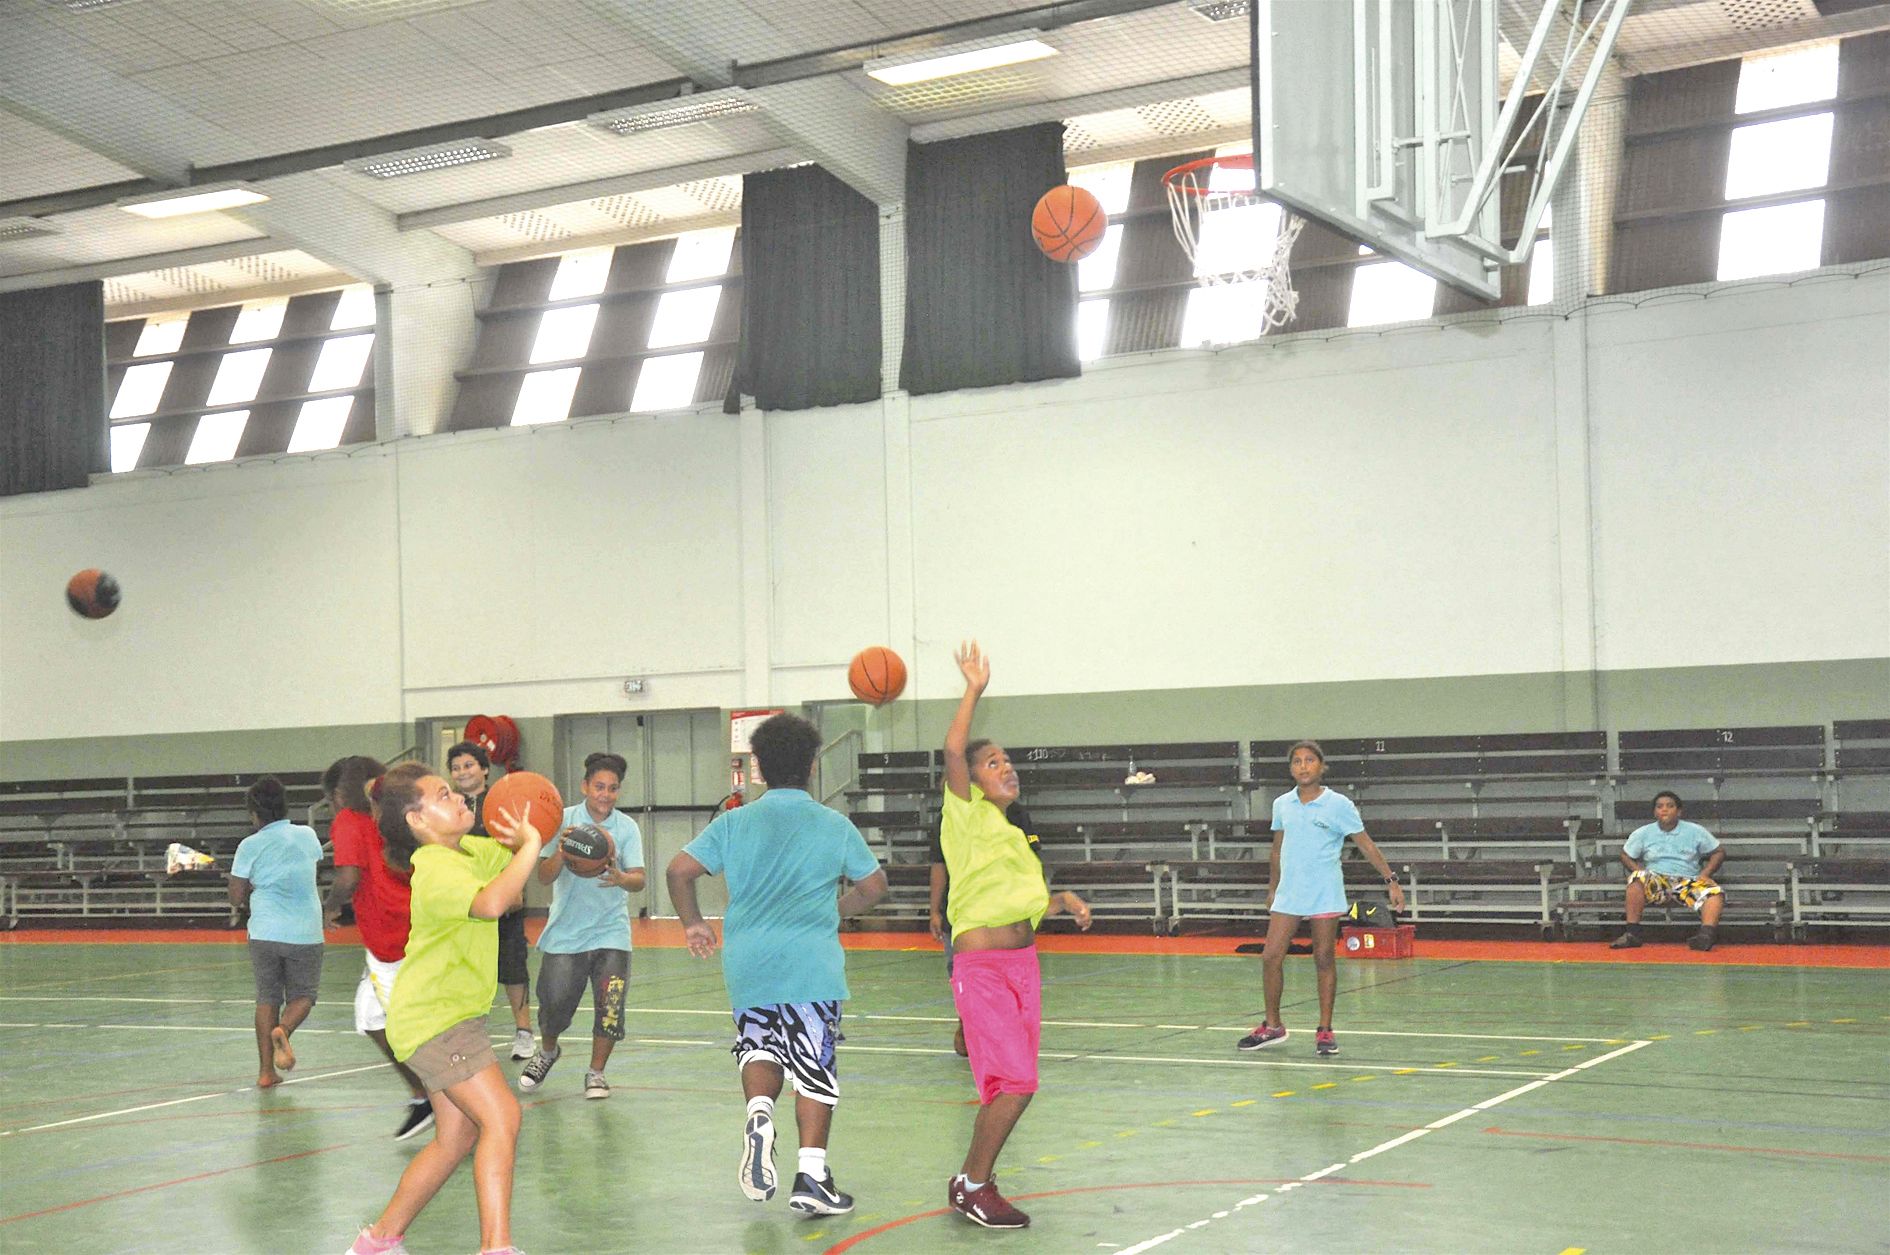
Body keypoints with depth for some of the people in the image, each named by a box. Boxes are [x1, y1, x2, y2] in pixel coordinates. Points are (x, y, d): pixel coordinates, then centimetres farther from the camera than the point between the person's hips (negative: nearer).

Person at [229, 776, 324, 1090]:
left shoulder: (250, 846, -3)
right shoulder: (307, 836, 4)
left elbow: (236, 898, -1)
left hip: (264, 932, 0)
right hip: (305, 932, 0)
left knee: (267, 998, 12)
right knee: (302, 995, 14)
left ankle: (267, 1071, 9)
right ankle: (283, 1030, -18)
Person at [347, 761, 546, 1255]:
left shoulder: (470, 851, 8)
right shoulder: (436, 867, -21)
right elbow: (490, 903, -40)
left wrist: (522, 839, -3)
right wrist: (529, 845, -29)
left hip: (453, 1013, 10)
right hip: (435, 1016, -10)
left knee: (455, 1137, 14)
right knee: (501, 1116, -18)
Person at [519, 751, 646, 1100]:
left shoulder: (627, 827, -1)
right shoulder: (563, 820, -3)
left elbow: (638, 880, -9)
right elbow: (544, 876, -9)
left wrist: (620, 878, -33)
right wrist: (560, 853, -31)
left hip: (611, 931, 0)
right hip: (565, 933, 0)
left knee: (609, 1006, -10)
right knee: (554, 1003, 2)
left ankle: (596, 1073, 11)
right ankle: (547, 1052, 35)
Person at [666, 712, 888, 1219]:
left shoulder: (733, 823, 6)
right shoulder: (835, 825, 4)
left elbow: (679, 870, -1)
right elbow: (874, 885, 11)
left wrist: (692, 923, 14)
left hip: (746, 964, 2)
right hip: (813, 964, -2)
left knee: (759, 1046, 20)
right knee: (815, 1067, 4)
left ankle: (758, 1115, -8)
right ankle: (811, 1173, 0)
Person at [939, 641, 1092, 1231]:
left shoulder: (1013, 833, 18)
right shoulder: (967, 814, -4)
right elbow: (952, 750, -20)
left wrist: (1064, 899, 7)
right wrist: (974, 690, -14)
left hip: (1023, 961, 8)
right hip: (981, 966, -8)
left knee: (1010, 1084, 10)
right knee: (1014, 1082, -15)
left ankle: (971, 1180, 23)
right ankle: (974, 1186, -3)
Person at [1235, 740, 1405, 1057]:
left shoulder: (1339, 805, -5)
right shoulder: (1282, 805, 7)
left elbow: (1366, 844, -2)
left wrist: (1391, 880, -6)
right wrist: (1272, 888, 23)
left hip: (1325, 896, -4)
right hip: (1288, 895, 4)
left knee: (1324, 961, 2)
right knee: (1271, 958, -1)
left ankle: (1325, 1031, 12)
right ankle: (1272, 1026, 14)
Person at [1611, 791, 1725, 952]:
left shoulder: (1695, 831, 10)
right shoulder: (1643, 833, 11)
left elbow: (1718, 852, 14)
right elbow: (1625, 855, 16)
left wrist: (1705, 873, -3)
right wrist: (1640, 872, -4)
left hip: (1688, 882, 0)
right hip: (1656, 882, 0)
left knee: (1714, 892, -31)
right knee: (1637, 878, -34)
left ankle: (1707, 934, -55)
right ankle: (1632, 933, -37)